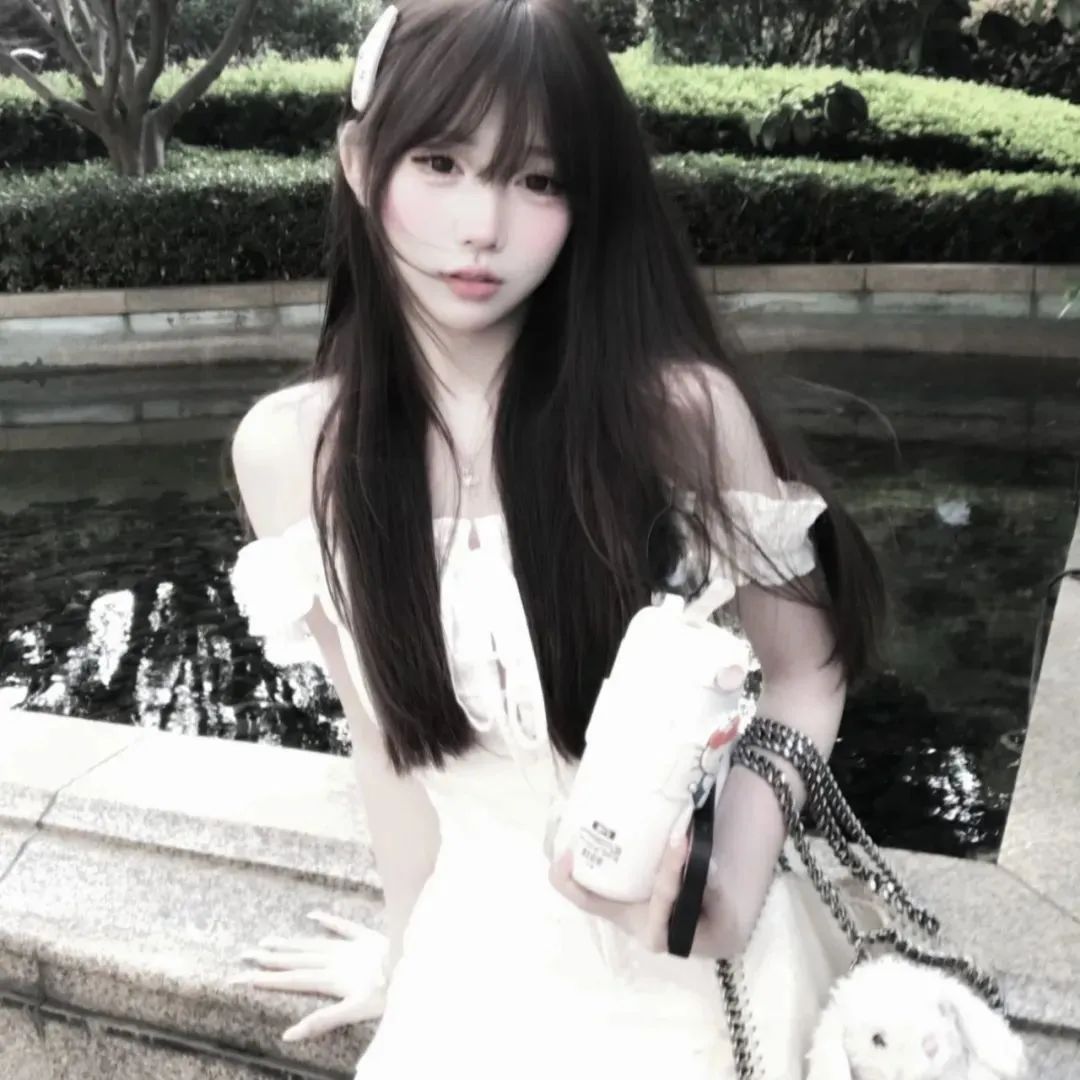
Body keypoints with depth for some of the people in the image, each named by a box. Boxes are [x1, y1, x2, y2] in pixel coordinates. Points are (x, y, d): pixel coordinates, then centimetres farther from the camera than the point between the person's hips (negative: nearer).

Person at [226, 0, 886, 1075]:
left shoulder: (681, 410, -21)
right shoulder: (286, 451, -12)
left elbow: (804, 676, -7)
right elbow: (384, 727, -2)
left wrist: (717, 930, -15)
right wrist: (412, 954, 6)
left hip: (684, 954, -2)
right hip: (483, 952, 3)